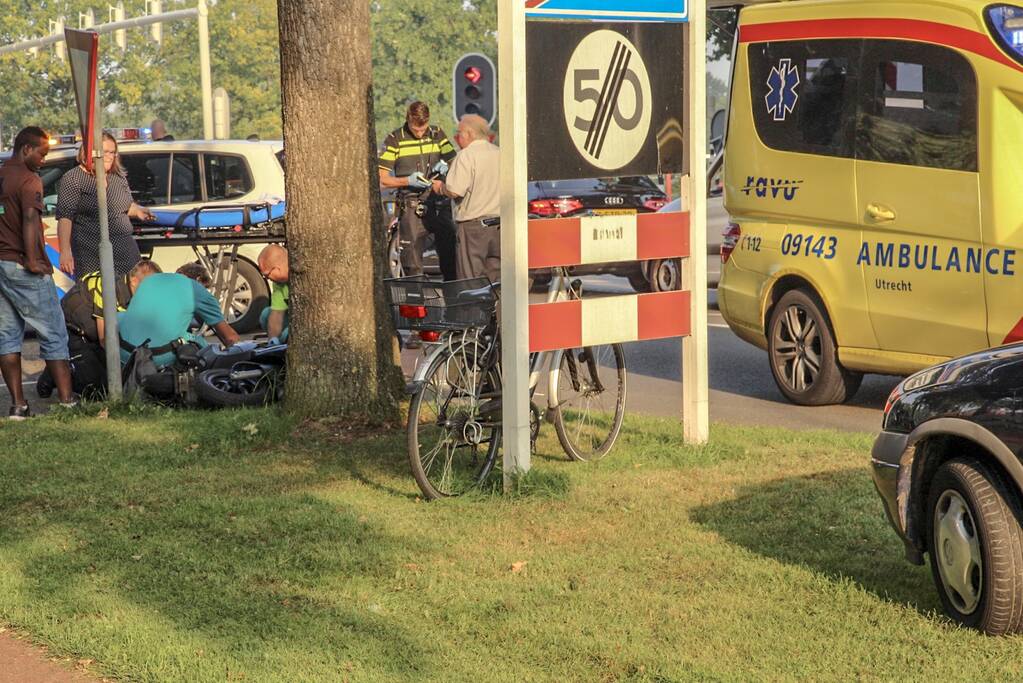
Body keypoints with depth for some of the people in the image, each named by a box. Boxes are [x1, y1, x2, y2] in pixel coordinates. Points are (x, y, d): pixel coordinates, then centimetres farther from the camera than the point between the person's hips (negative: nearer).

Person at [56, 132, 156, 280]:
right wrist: (65, 252, -20)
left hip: (126, 251, 6)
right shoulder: (73, 179, -5)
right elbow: (64, 218, -11)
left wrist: (138, 211, 6)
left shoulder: (119, 177, 14)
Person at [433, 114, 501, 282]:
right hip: (499, 222, 6)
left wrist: (440, 187, 2)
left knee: (471, 279, -2)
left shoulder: (466, 156, -11)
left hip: (474, 225, -6)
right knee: (496, 277, 10)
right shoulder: (499, 153, 9)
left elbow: (455, 191, -18)